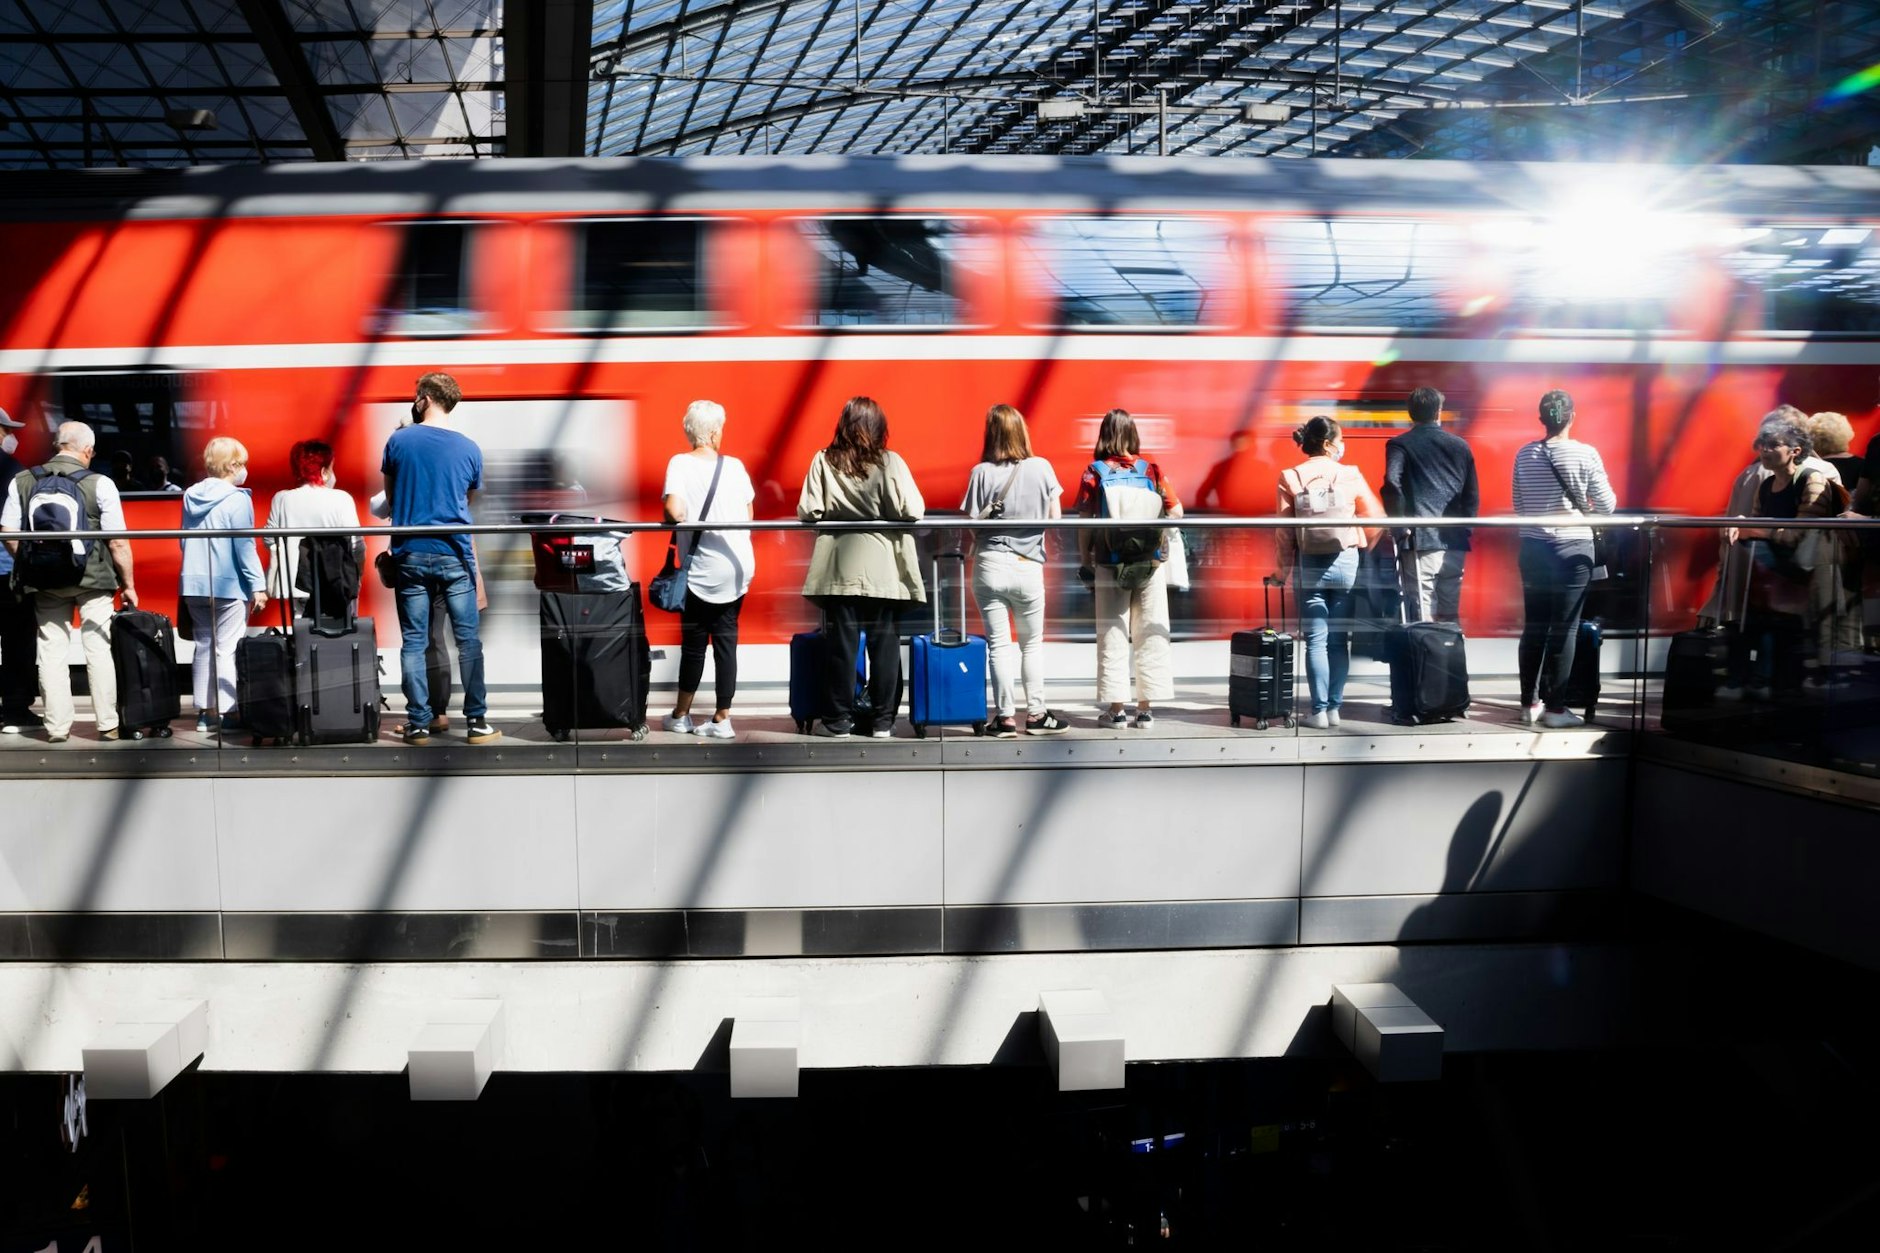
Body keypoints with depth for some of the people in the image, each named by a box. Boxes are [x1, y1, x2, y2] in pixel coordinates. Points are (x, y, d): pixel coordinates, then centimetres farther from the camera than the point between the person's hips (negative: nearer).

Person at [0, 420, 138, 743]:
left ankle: (57, 726, 12)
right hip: (93, 580, -3)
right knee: (99, 649, 5)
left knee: (51, 651, 9)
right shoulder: (100, 484, -10)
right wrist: (128, 584, -1)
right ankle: (108, 724, 10)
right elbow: (118, 541, -10)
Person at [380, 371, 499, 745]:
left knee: (414, 642, 5)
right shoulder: (469, 448, 2)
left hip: (411, 553, 0)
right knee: (468, 640, 5)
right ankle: (476, 721, 5)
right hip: (455, 554, 0)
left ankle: (419, 724, 7)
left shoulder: (399, 440, 0)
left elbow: (390, 497, 12)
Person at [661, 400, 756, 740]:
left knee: (694, 642, 8)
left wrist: (674, 524, -1)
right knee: (726, 639, 8)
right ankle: (722, 719, 9)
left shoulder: (680, 464, -8)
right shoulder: (735, 465, 4)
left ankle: (681, 715, 20)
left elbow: (674, 511, -21)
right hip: (739, 566, 3)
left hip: (703, 571, -3)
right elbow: (749, 514, 10)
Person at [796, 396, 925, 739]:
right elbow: (912, 511, -10)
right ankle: (883, 721, 11)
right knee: (884, 642, 7)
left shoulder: (824, 461, -1)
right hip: (882, 567, -1)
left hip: (840, 566, 1)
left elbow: (807, 512, -5)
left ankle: (840, 721, 11)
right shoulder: (890, 462, -5)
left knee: (842, 642, 6)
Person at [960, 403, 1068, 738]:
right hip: (1028, 568, 1)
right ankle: (1036, 714, 18)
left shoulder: (982, 473, -7)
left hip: (990, 567, -1)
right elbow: (1055, 517, 3)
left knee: (999, 644, 5)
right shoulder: (1042, 467, -3)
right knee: (1032, 644, 16)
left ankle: (1006, 716, 6)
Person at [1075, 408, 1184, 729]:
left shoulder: (1094, 472, -5)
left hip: (1110, 566, -1)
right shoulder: (1151, 470, 0)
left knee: (1113, 635, 6)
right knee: (1149, 635, 8)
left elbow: (1084, 523, -7)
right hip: (1151, 565, 1)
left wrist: (1085, 561, 0)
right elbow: (1176, 511, 0)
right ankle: (1146, 708, 11)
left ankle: (1115, 708, 8)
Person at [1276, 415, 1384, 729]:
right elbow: (1375, 518, 2)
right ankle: (1335, 707, 10)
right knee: (1339, 639, 8)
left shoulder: (1290, 478, -2)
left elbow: (1284, 531, -4)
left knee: (1316, 641, 2)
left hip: (1308, 565, 0)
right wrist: (1363, 549, 18)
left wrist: (1285, 569, 3)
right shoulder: (1351, 475, -1)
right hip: (1345, 562, 0)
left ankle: (1319, 711, 0)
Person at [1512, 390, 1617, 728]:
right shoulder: (1586, 454, -10)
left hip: (1533, 548, 4)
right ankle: (1555, 708, 5)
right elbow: (1607, 505, -6)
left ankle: (1529, 703, 16)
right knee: (1564, 629, 2)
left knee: (1534, 626, 11)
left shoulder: (1524, 455, 1)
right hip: (1573, 549, -4)